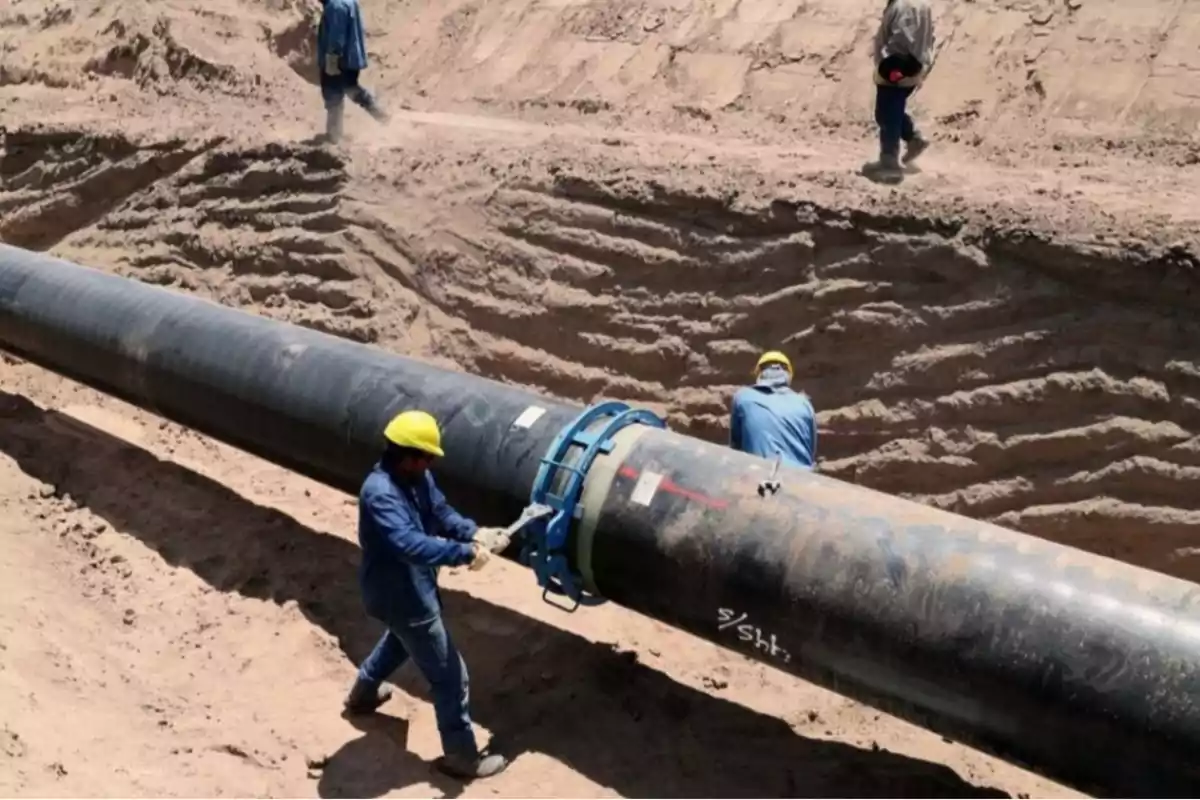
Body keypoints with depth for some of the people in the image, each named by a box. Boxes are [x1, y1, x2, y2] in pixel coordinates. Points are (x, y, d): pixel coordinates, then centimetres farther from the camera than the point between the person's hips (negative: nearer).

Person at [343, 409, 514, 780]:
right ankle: (461, 755, 17)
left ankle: (363, 692, 63)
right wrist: (465, 553, -42)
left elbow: (440, 511, 0)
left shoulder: (416, 477, -4)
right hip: (403, 596, -10)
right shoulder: (380, 494, -34)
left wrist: (475, 532, -18)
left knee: (401, 639, 39)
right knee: (448, 674, 1)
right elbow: (410, 544, -44)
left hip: (407, 588, 10)